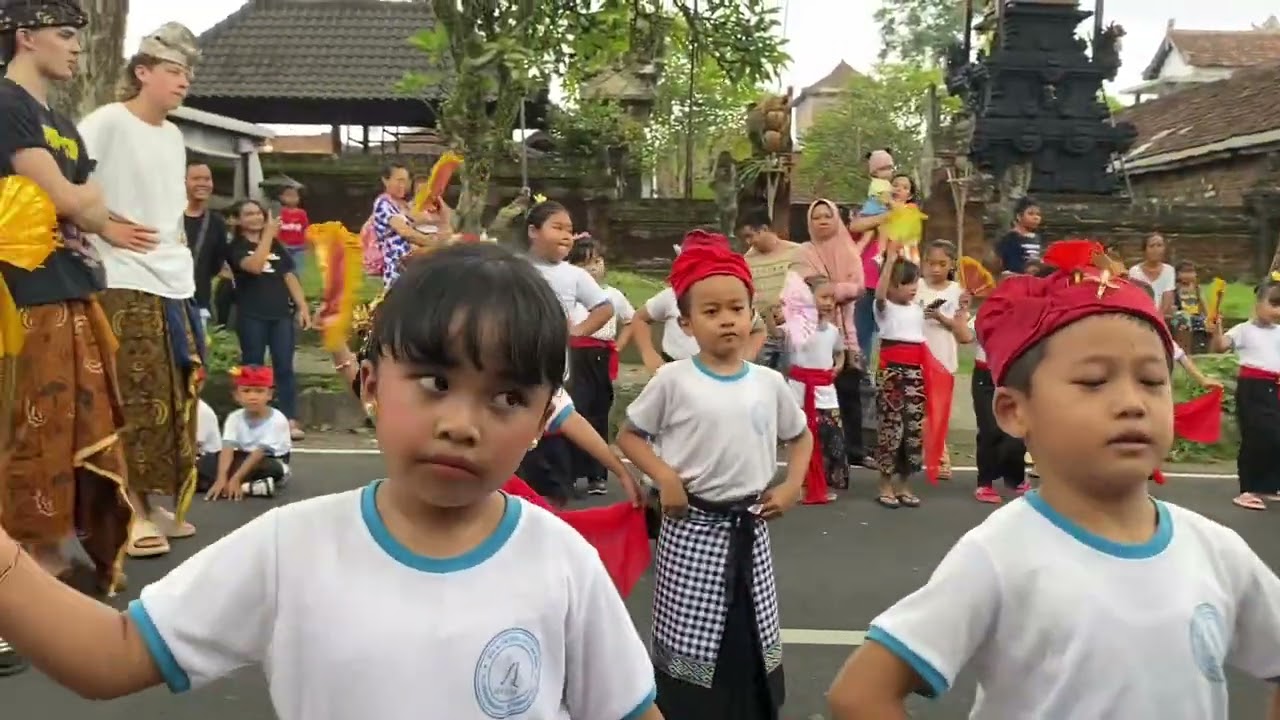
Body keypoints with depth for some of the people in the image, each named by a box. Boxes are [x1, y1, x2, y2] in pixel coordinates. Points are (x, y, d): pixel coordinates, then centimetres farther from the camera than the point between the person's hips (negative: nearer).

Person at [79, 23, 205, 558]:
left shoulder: (174, 136, 17)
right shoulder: (108, 123, -8)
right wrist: (100, 230, -13)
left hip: (176, 283, 8)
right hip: (127, 285, -7)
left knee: (176, 397, 9)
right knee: (137, 400, -6)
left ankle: (162, 503, 19)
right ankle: (136, 510, 3)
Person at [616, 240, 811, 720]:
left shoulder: (769, 382, 0)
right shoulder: (673, 380, -9)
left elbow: (800, 436, 17)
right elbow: (628, 435, 0)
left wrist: (791, 486, 3)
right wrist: (664, 476, -14)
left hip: (750, 530, 4)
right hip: (692, 529, -3)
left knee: (753, 641, 14)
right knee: (689, 644, 3)